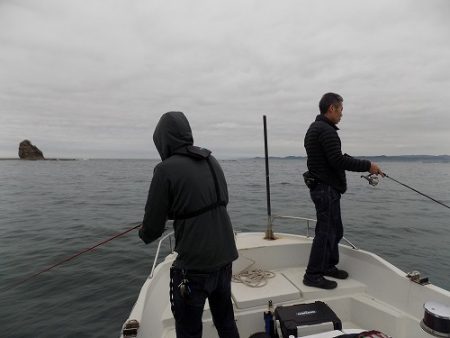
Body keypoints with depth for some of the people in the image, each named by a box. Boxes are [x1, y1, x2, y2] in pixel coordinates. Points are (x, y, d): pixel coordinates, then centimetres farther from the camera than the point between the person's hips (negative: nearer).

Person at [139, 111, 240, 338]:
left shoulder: (166, 169, -15)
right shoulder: (212, 161, 5)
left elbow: (153, 227, -12)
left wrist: (144, 234, 12)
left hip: (193, 266, -6)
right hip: (224, 258, 7)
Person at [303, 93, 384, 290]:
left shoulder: (315, 128, 17)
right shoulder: (326, 130, -17)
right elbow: (338, 160, -24)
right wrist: (368, 166, -14)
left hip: (322, 187, 11)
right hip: (326, 188, -11)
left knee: (334, 229, 19)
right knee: (326, 231, -3)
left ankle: (328, 266, 32)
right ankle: (313, 275, 6)